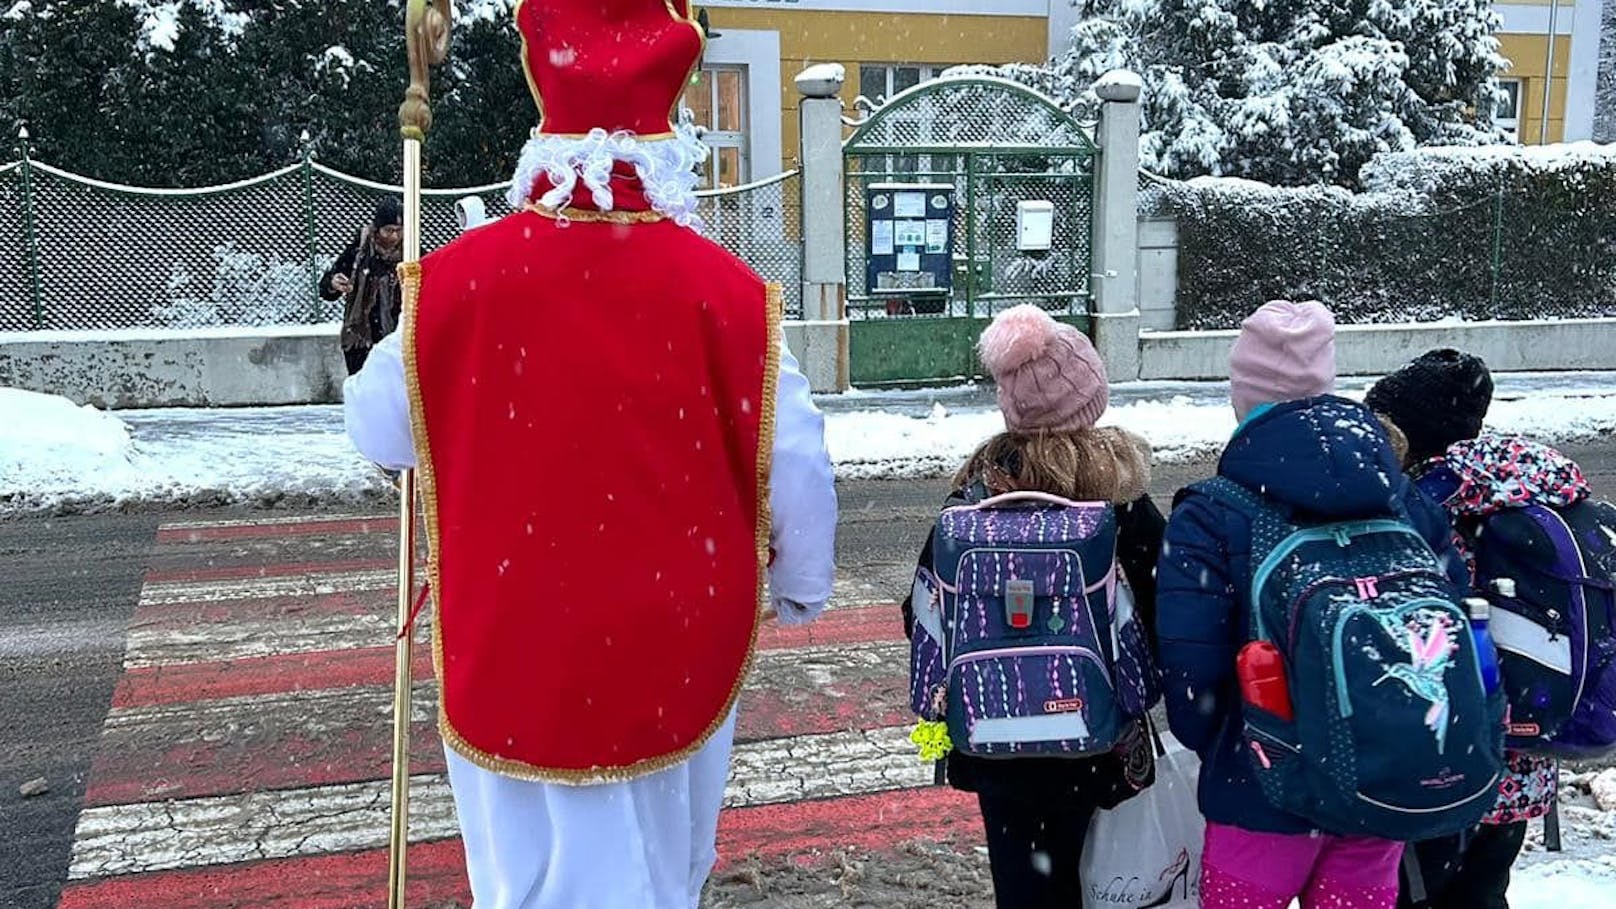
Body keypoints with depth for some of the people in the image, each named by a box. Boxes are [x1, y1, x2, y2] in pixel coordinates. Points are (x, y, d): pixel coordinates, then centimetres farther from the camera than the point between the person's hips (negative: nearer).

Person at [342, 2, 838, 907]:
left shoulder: (459, 278, -10)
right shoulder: (724, 288, -14)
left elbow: (381, 431, 3)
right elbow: (795, 464, -8)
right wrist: (801, 585, 11)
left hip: (515, 637, 0)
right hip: (675, 634, 0)